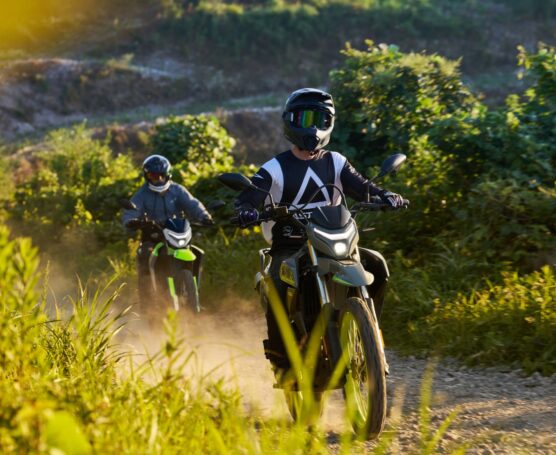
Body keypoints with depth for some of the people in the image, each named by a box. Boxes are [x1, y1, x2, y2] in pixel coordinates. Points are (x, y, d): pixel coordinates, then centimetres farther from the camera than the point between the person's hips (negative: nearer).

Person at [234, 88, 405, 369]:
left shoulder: (335, 163, 14)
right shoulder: (275, 168, 2)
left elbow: (362, 188, 3)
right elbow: (247, 198, -9)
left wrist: (385, 196, -19)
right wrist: (246, 212, -33)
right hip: (288, 248, -4)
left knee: (376, 264, -18)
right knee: (280, 286, -34)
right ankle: (278, 350, -15)